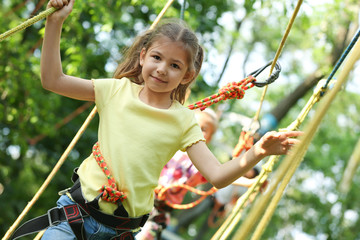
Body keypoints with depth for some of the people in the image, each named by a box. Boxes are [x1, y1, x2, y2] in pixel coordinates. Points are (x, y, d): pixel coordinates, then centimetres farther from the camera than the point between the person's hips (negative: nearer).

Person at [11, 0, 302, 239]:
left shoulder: (184, 121, -2)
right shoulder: (118, 90, 1)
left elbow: (217, 176, -10)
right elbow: (53, 80, 1)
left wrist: (256, 154, -29)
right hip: (77, 211, 0)